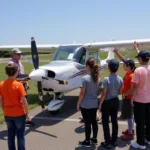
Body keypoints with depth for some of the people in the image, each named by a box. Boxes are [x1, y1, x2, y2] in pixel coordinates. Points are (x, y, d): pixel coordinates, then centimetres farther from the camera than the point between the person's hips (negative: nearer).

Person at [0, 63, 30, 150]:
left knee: (10, 135, 18)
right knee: (20, 135, 9)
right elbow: (24, 101, -17)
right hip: (19, 114, -4)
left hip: (7, 115, 5)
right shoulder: (18, 85, -18)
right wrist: (27, 113, -6)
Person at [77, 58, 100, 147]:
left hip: (85, 105, -6)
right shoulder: (98, 78, 2)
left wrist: (78, 104, -5)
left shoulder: (85, 78, -18)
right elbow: (97, 91, 10)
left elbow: (82, 93, -15)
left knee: (87, 123, 5)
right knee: (94, 121, 17)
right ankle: (94, 139, 30)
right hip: (95, 104, 6)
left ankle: (87, 142, 18)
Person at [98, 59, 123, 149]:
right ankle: (114, 141, 26)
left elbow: (104, 93, -18)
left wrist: (100, 104, -9)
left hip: (107, 102, -5)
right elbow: (120, 92, 5)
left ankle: (108, 142, 12)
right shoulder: (120, 79, -5)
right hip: (116, 101, 5)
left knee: (105, 122, 7)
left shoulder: (106, 79, -21)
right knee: (114, 121, 15)